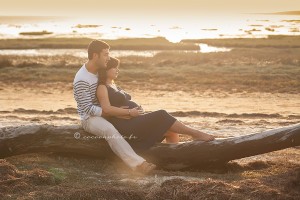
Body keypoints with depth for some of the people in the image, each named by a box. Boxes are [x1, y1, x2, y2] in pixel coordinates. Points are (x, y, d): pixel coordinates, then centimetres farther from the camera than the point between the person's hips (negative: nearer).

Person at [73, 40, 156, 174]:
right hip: (90, 119, -9)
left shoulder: (99, 71, 4)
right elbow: (88, 109, -25)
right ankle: (137, 164, -47)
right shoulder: (81, 80, -22)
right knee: (110, 130, -37)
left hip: (103, 113, 9)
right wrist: (114, 112, -27)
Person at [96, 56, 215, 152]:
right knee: (161, 116, -21)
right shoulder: (102, 87, -4)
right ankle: (195, 134, -15)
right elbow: (107, 109, -19)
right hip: (125, 125, -10)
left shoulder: (114, 86, 25)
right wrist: (130, 112, -18)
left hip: (136, 122, 10)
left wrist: (138, 109, 5)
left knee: (172, 132, -3)